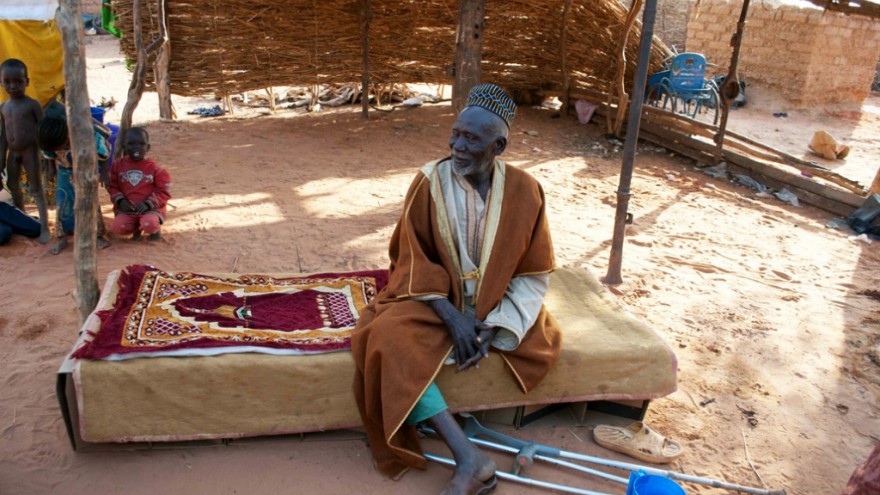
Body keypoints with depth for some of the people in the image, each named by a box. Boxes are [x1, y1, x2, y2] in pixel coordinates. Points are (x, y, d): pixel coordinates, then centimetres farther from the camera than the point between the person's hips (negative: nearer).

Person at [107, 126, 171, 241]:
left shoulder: (154, 168, -4)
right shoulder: (119, 165, 3)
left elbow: (164, 191, -5)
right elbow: (112, 186, 9)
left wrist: (148, 203, -17)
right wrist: (120, 200, -10)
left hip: (150, 209, -3)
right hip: (126, 209, 3)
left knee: (149, 224, -35)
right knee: (118, 227, -26)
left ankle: (155, 229, 7)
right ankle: (136, 227, 12)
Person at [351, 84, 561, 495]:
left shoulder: (524, 191, -9)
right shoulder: (428, 183, -12)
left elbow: (533, 273, -5)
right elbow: (414, 261, -8)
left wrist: (491, 328, -16)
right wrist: (452, 317, -21)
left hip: (496, 307, 3)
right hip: (433, 299, -2)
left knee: (545, 344, -20)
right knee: (387, 343, -29)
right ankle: (469, 457, -33)